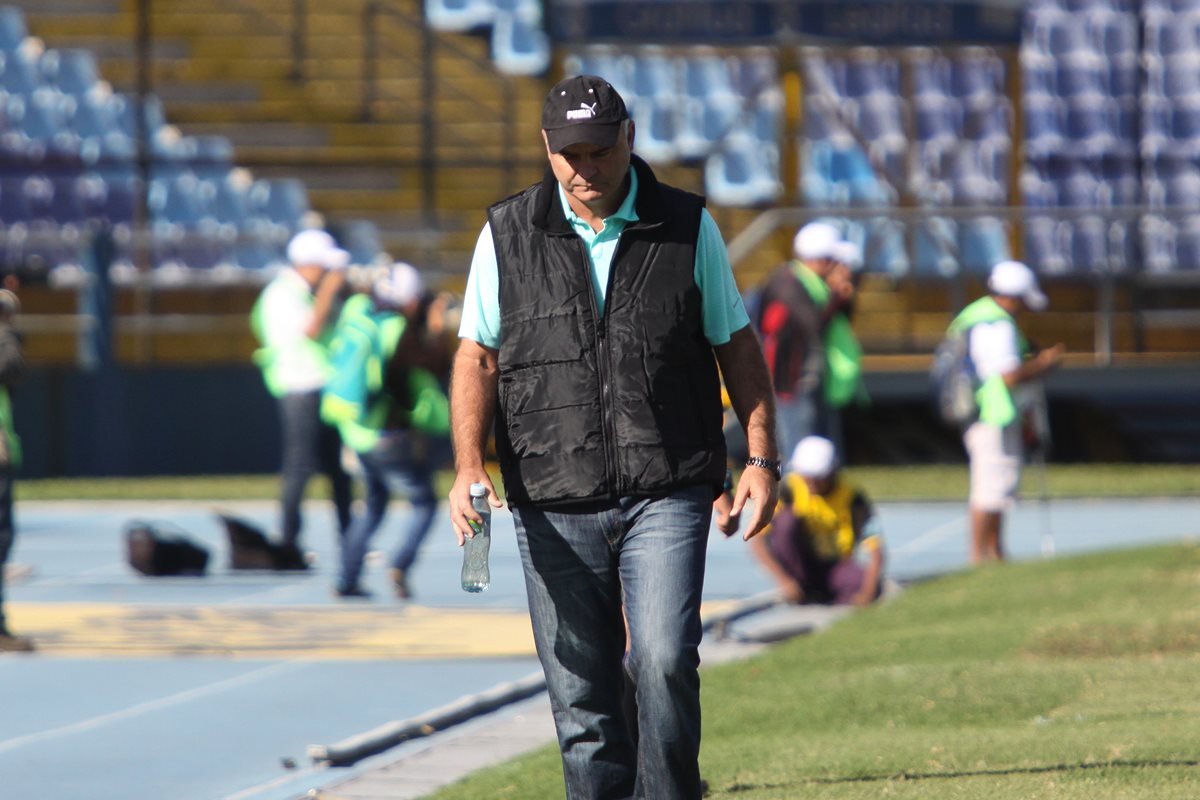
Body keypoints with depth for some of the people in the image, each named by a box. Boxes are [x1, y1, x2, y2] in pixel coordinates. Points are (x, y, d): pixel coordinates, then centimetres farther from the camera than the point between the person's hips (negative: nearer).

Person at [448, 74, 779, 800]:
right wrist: (469, 465, -6)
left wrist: (762, 458, 2)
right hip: (555, 505, 1)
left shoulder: (688, 227, 5)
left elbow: (737, 345, 10)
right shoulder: (508, 235, 6)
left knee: (664, 662, -18)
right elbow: (478, 357, 7)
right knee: (581, 697, 1)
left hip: (667, 492, -1)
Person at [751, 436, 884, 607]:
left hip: (836, 566, 0)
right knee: (787, 520, -27)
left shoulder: (851, 497, -14)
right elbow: (757, 540, -17)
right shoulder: (790, 489, -14)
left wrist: (867, 593, -38)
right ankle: (800, 591, -16)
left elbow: (875, 549, -21)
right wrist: (784, 581, -28)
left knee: (873, 586, -32)